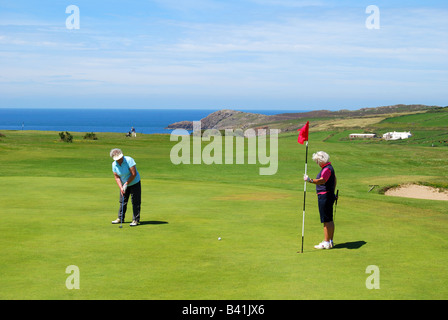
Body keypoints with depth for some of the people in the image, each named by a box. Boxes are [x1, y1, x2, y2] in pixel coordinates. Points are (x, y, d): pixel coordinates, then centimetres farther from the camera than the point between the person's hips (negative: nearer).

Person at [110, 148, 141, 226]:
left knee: (135, 202, -6)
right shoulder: (114, 164, -9)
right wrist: (121, 188, -14)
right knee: (122, 201, 11)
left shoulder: (129, 160, -24)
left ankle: (136, 220, -2)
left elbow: (134, 174, -25)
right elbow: (117, 177, -3)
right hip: (124, 184, 5)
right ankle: (120, 218, 24)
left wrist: (126, 184, -20)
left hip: (134, 183, -5)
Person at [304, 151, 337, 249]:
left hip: (324, 197, -11)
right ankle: (330, 241, 21)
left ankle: (326, 243, -5)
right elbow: (334, 179, 32)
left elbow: (322, 180, -37)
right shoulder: (329, 167, 16)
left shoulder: (326, 169, -19)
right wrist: (333, 192, 40)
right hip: (330, 195, 11)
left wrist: (311, 180, -52)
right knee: (330, 220, 14)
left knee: (326, 221, -7)